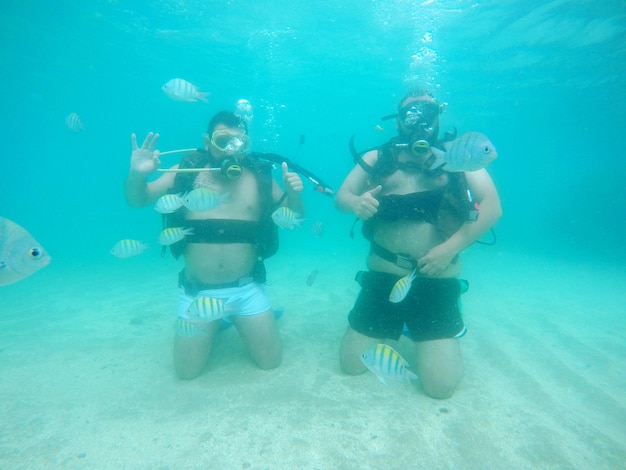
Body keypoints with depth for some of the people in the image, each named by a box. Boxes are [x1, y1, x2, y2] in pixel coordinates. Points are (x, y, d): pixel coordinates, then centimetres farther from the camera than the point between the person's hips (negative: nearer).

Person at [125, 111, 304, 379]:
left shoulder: (259, 176, -3)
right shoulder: (186, 172, -4)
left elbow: (294, 218, 4)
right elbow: (137, 200, 0)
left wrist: (294, 194, -18)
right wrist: (137, 174, -22)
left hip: (246, 289, 0)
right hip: (197, 291, 0)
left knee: (271, 362, 7)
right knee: (187, 371, 8)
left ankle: (239, 321, 34)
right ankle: (216, 324, 35)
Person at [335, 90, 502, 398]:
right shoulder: (377, 158, 9)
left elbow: (492, 207, -5)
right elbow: (340, 198, 5)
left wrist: (450, 248, -17)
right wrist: (356, 202, -19)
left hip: (438, 283, -1)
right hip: (382, 278, 2)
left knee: (440, 384, -6)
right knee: (351, 363, 5)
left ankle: (442, 335, 27)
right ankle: (394, 326, 34)